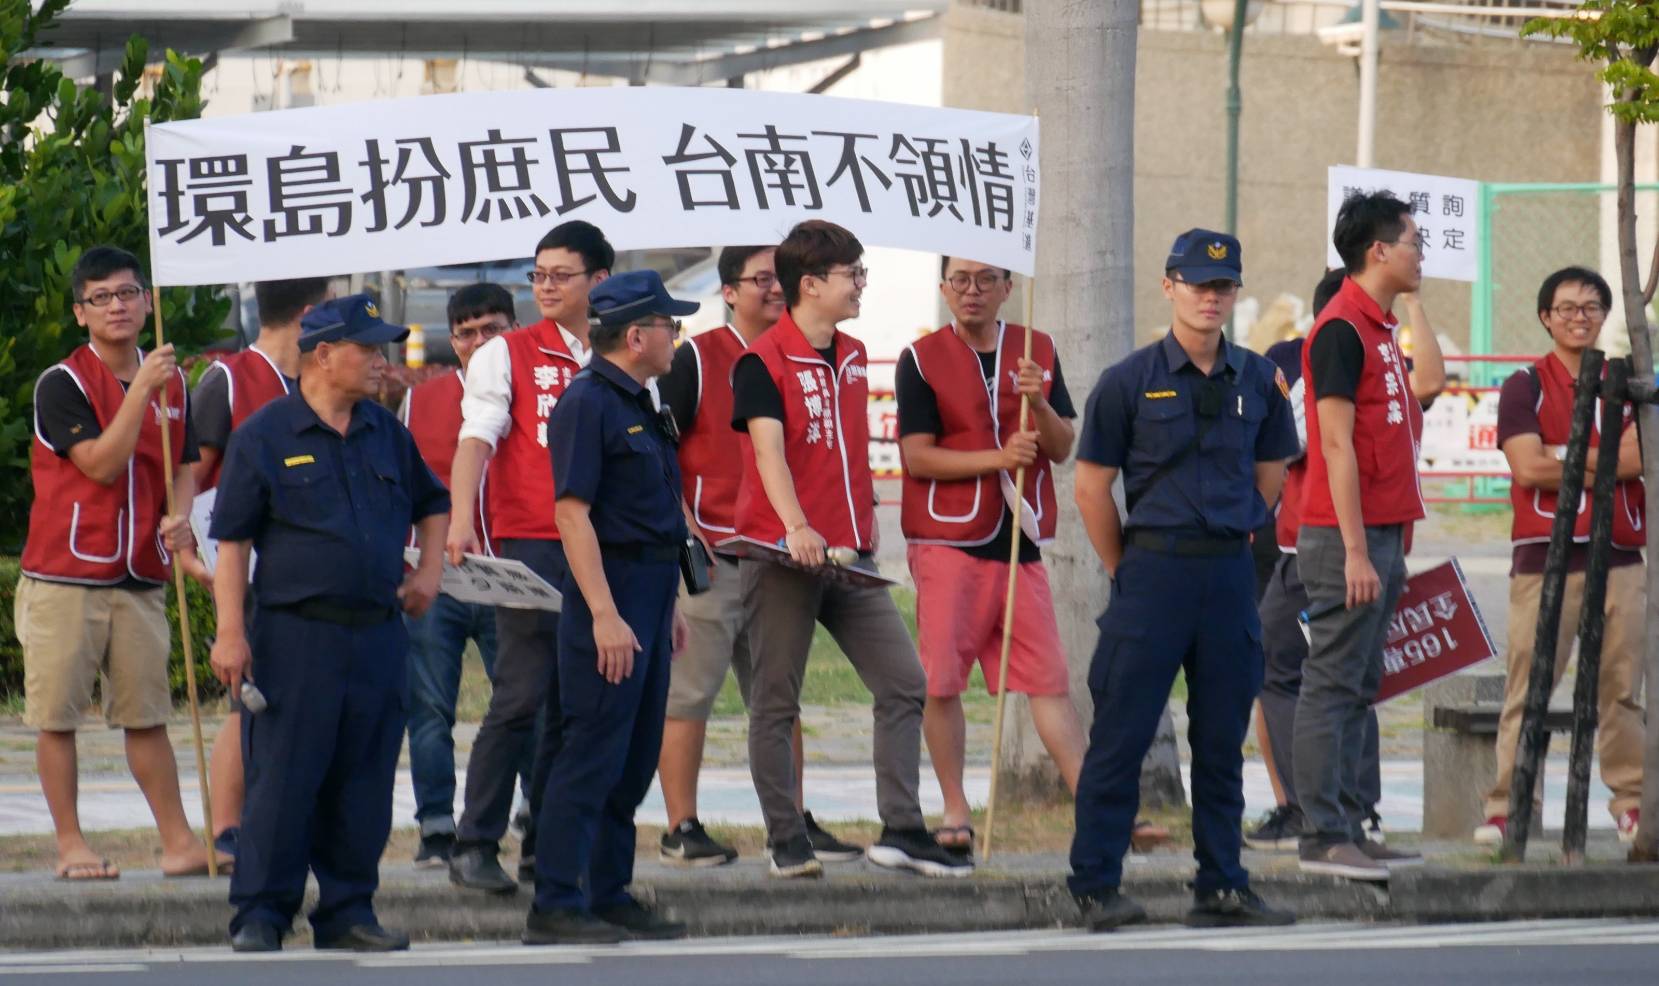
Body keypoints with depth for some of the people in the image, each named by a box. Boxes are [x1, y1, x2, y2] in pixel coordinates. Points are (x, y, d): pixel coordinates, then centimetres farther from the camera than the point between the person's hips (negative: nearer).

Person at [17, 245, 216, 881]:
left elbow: (183, 465, 16)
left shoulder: (171, 383, 10)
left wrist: (178, 521, -4)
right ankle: (70, 845, 5)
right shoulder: (62, 384, -7)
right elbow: (101, 463, -16)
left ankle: (179, 842, 8)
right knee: (57, 716, -1)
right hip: (63, 577, -4)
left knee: (146, 715, 7)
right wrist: (141, 389, -19)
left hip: (139, 577, 4)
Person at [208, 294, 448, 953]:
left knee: (364, 783, 6)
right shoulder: (264, 436, -2)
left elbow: (432, 505, 30)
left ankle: (347, 911, 14)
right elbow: (232, 541, -4)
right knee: (282, 780, -5)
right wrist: (231, 633, -11)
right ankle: (259, 915, 1)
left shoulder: (387, 434, 13)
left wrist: (428, 571, 14)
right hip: (295, 633, -5)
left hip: (379, 637, 5)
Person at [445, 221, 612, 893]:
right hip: (530, 546, -4)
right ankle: (475, 846, -5)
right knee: (520, 697, -10)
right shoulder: (506, 356, 4)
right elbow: (476, 439, -7)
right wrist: (461, 522, -24)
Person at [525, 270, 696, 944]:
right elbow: (573, 512, -19)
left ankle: (610, 896, 18)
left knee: (635, 760, 12)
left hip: (648, 597, 10)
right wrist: (604, 614, -24)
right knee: (592, 756, -9)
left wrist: (668, 605, 23)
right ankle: (556, 907, -7)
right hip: (610, 595, -10)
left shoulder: (638, 406, 17)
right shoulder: (587, 403, -13)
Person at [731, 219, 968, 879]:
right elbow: (768, 450, -22)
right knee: (776, 702, 1)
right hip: (782, 555, -7)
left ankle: (901, 831, 3)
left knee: (904, 683, 0)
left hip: (849, 556, 7)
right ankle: (786, 842, 7)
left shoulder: (854, 358, 14)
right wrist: (795, 526, -36)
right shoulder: (762, 362, -9)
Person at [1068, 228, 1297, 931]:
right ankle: (1096, 886, 0)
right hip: (1153, 569, -4)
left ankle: (1221, 886, 15)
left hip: (1231, 573, 4)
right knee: (1122, 733, -4)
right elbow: (1091, 486, -1)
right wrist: (1128, 572, 3)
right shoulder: (1129, 380, -4)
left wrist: (1232, 541, 12)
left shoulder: (1257, 381, 7)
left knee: (1222, 738, 9)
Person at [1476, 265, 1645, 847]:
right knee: (1528, 687, -6)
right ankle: (1508, 808, -6)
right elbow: (1528, 467, -9)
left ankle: (1630, 803, 8)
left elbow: (1641, 456, -3)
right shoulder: (1525, 386, 5)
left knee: (1622, 686, 4)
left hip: (1620, 555, 3)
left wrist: (1566, 460, -8)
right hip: (1545, 557, -3)